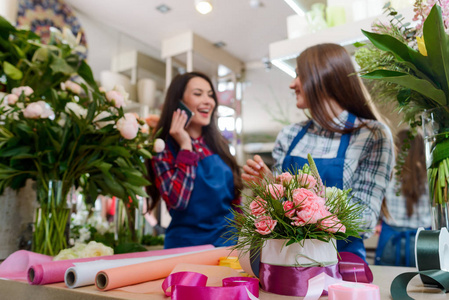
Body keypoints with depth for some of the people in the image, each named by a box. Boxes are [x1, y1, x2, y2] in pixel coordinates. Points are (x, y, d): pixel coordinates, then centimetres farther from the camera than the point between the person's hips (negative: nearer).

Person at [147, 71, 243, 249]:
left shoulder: (218, 145, 6)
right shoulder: (164, 149, -8)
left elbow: (235, 199, 12)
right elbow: (176, 201, -22)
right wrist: (186, 147, -18)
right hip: (187, 245, -4)